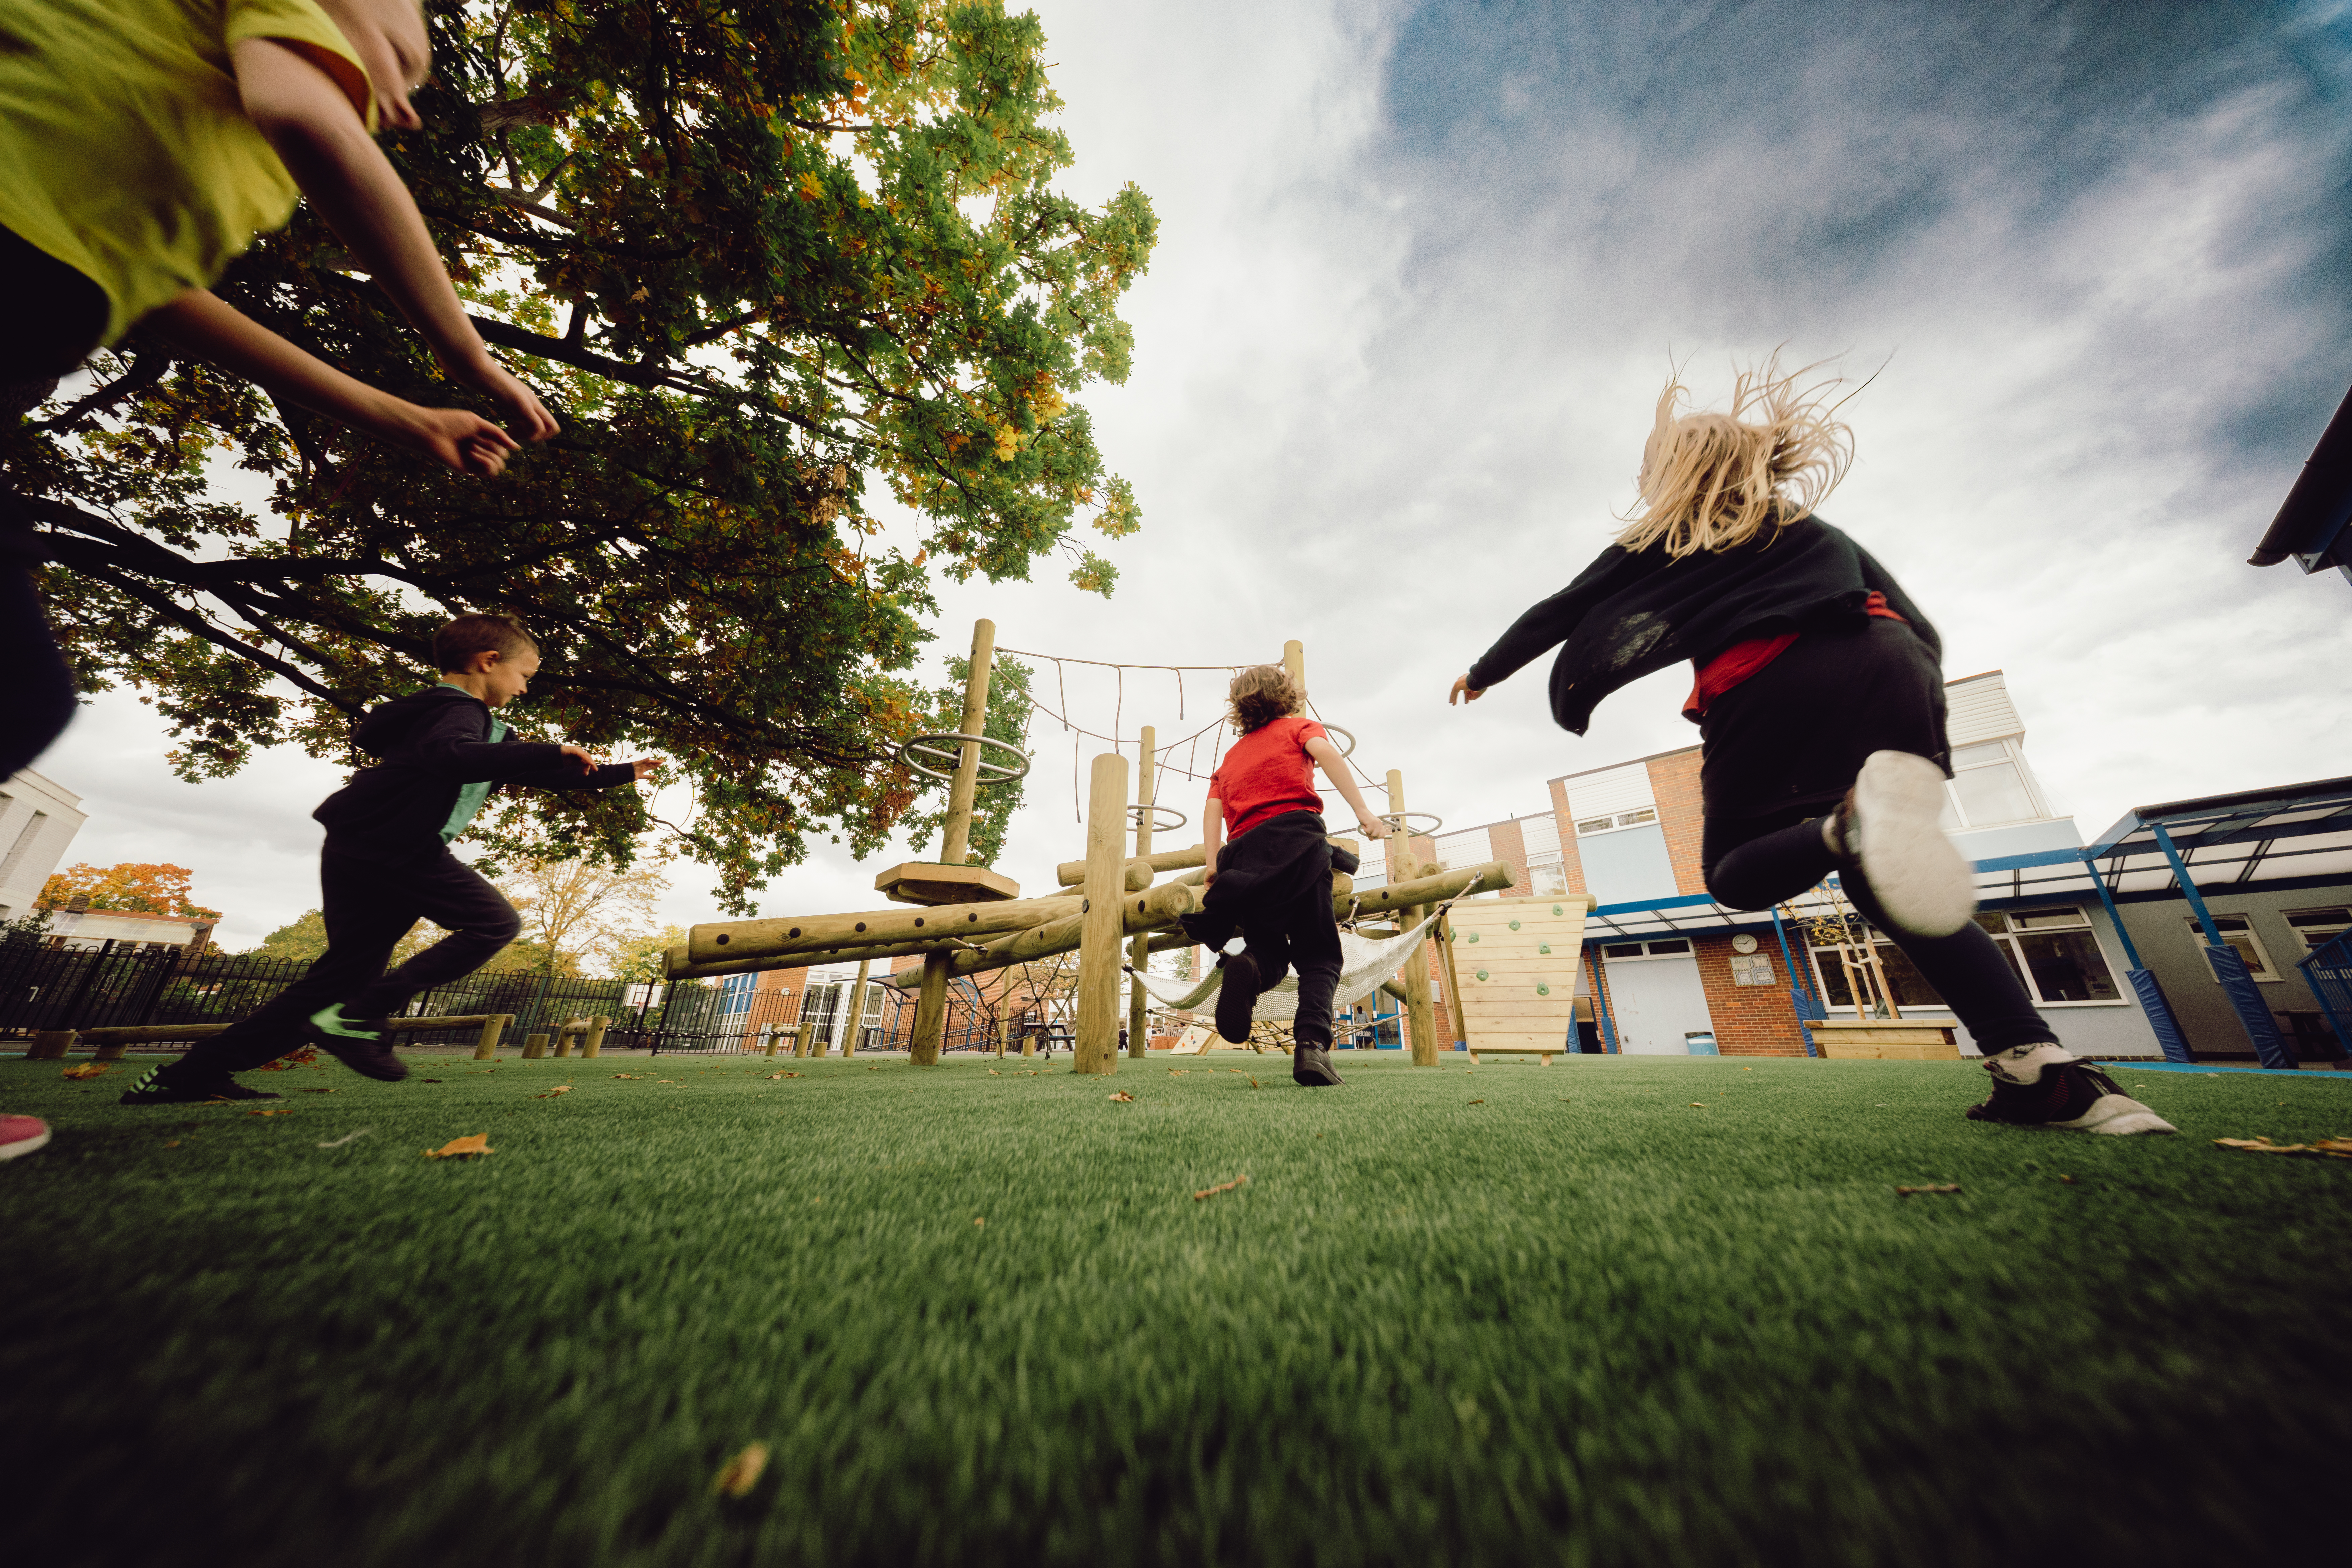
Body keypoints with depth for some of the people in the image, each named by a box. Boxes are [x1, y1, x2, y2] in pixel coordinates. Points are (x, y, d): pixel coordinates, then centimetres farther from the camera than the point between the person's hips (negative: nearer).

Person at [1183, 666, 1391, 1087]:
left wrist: (1212, 863, 4)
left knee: (1269, 949, 15)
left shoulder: (1230, 757, 29)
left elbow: (1213, 807, 13)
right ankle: (1312, 1043, -20)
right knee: (1320, 955, 5)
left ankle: (1249, 968, -22)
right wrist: (1362, 811, -10)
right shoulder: (1297, 726, 19)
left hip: (1246, 854, 3)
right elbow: (1324, 751, -3)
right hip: (1297, 837, -3)